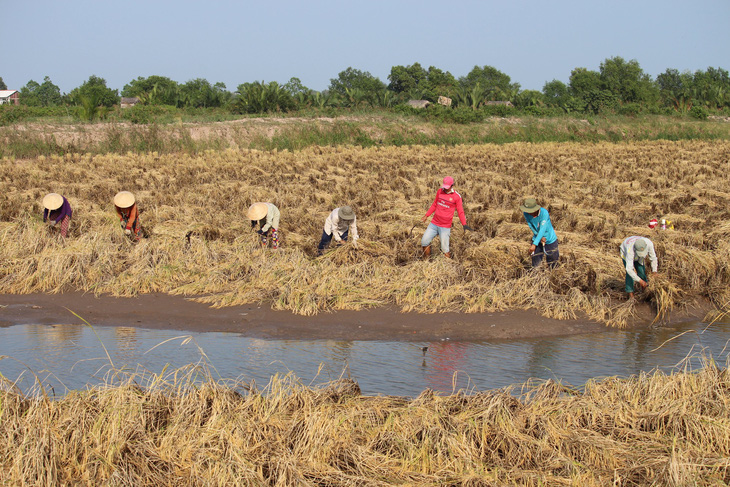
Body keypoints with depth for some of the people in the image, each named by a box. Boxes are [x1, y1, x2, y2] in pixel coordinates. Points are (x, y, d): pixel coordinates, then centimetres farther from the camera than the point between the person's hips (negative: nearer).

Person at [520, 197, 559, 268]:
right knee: (535, 263, 1)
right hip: (537, 239, 3)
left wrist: (534, 244, -35)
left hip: (550, 240, -3)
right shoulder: (526, 214, -15)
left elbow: (542, 230, -31)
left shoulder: (544, 212, -29)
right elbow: (532, 227, -8)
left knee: (552, 264, 7)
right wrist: (541, 238, -21)